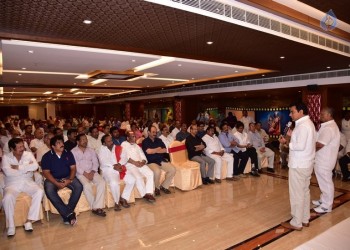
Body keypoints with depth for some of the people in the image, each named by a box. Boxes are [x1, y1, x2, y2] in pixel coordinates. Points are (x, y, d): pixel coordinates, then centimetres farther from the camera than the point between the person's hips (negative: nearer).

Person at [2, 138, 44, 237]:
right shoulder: (6, 157, -1)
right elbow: (8, 172, -17)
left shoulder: (28, 154, 3)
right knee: (8, 197, -32)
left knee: (39, 192, -26)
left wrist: (18, 167, -13)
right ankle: (11, 226, -16)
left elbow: (35, 166, -13)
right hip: (12, 184, -1)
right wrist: (26, 168, -11)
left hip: (27, 182, 1)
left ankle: (29, 221, -20)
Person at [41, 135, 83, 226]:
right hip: (53, 179, -1)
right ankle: (68, 214, -30)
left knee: (79, 186, -26)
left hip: (67, 177, 2)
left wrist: (70, 180, -16)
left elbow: (73, 168, 2)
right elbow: (46, 172, -9)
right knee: (49, 191, -33)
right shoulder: (46, 156, -3)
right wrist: (57, 183, -21)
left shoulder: (68, 153, 4)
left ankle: (66, 214, -23)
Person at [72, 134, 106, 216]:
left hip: (92, 172, 4)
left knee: (102, 182, -24)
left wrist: (92, 172, -10)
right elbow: (75, 166, -7)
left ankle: (97, 207, -25)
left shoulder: (91, 150, 16)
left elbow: (95, 163, 9)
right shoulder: (73, 151, 4)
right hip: (80, 173, -3)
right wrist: (85, 174, -16)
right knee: (87, 185, -33)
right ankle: (95, 207, -20)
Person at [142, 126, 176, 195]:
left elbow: (165, 150, 6)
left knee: (173, 169, -13)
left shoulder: (159, 140, 17)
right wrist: (158, 149, 0)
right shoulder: (145, 141, 1)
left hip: (161, 160, 6)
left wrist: (154, 151, -7)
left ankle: (164, 186, 6)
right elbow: (148, 151, -16)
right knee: (157, 171, -35)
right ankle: (157, 188, -5)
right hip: (151, 162, -6)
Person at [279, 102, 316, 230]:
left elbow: (300, 146, -26)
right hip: (305, 164, 10)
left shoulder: (303, 125, -19)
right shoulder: (307, 123, 13)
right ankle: (304, 219, 29)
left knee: (296, 194, 0)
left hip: (298, 165, -10)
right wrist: (292, 136, 6)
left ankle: (296, 223, 10)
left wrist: (286, 143, -14)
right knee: (304, 192, 17)